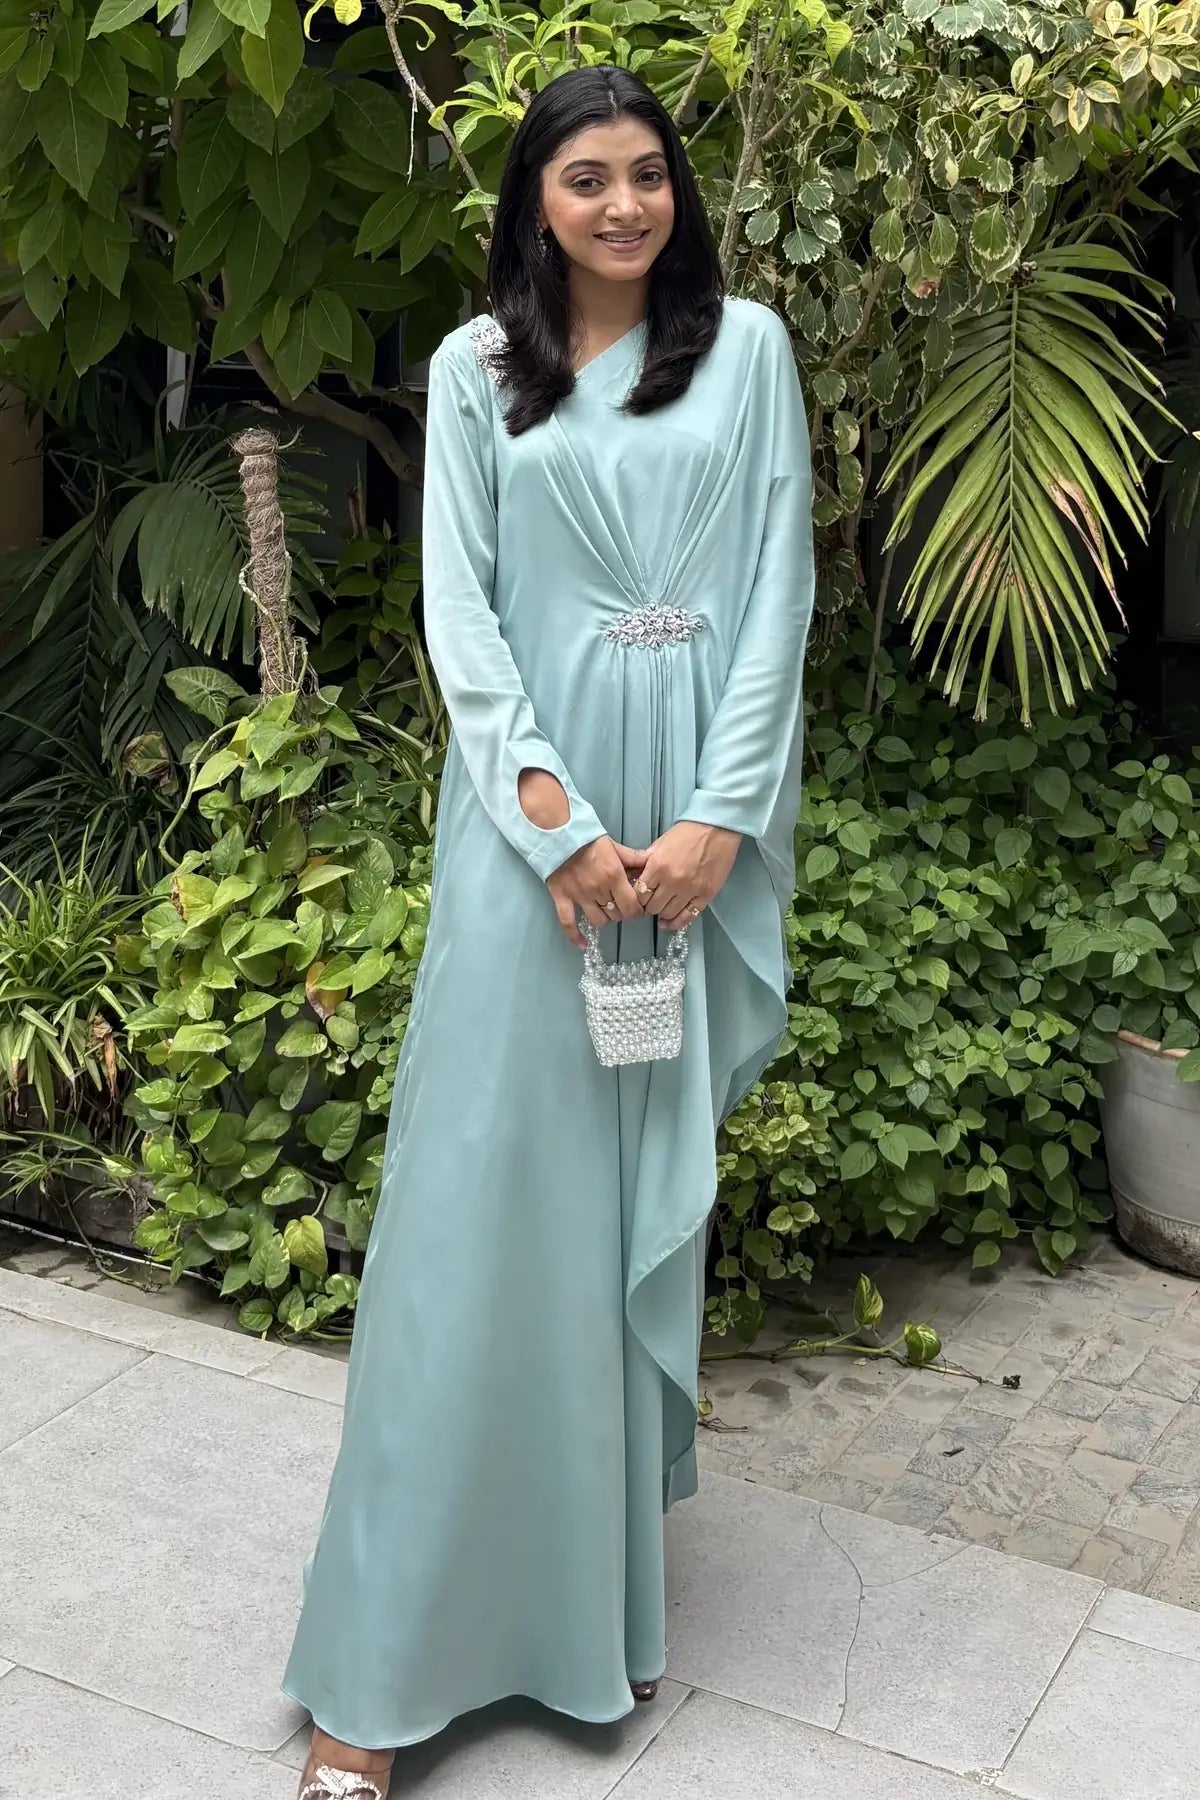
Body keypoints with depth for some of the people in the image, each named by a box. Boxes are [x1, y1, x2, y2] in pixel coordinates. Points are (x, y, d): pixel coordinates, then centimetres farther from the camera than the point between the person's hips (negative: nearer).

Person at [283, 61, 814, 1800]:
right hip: (535, 807, -1)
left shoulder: (750, 348, 8)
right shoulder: (477, 368, 7)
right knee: (485, 1198, -3)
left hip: (698, 810, 1)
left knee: (652, 1192, 8)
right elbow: (458, 605, 0)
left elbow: (780, 588, 2)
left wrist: (716, 820, -10)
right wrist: (556, 821, -13)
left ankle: (613, 1582, 25)